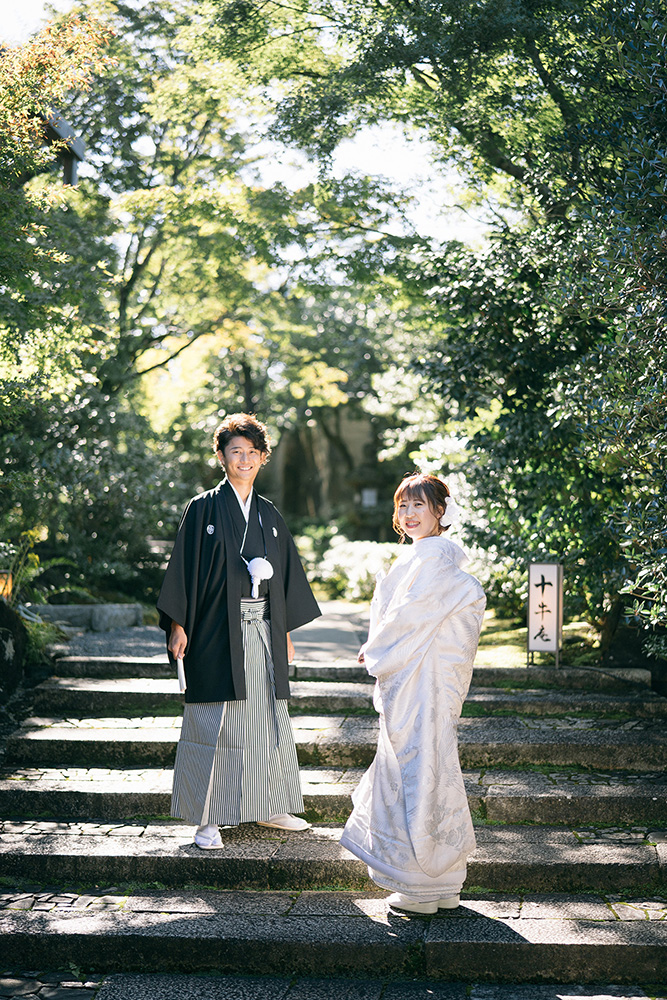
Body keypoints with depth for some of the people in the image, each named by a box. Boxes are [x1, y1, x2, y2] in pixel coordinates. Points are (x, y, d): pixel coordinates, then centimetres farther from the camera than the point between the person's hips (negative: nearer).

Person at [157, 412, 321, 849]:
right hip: (218, 630, -5)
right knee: (215, 723, -3)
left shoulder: (269, 515, 13)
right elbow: (185, 568, -4)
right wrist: (178, 626, -11)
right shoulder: (204, 509, -1)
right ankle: (209, 818, 5)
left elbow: (285, 574, 16)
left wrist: (286, 632, 13)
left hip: (263, 631, 5)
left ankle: (268, 806, 22)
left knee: (268, 717, 9)